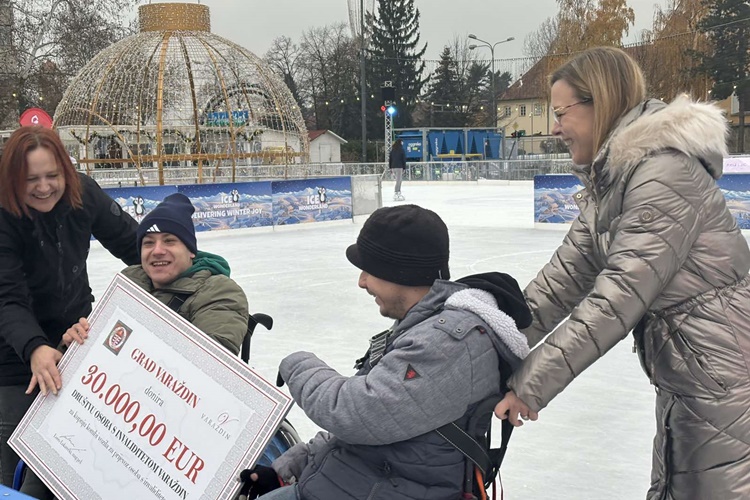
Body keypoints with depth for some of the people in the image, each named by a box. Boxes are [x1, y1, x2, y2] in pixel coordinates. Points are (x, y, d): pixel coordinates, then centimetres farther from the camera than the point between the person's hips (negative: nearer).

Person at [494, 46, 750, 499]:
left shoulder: (666, 173, -22)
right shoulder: (607, 180, 6)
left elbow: (619, 296, -28)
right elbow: (566, 273, 2)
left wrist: (532, 383, -27)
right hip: (684, 382, 9)